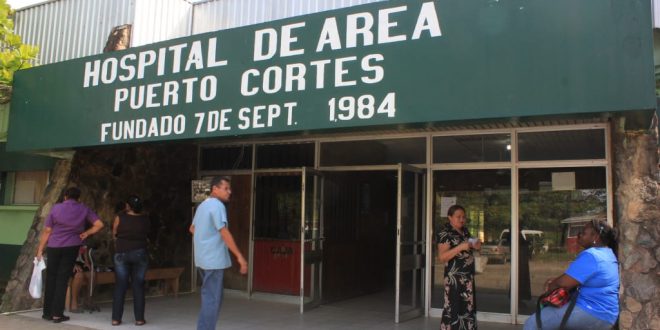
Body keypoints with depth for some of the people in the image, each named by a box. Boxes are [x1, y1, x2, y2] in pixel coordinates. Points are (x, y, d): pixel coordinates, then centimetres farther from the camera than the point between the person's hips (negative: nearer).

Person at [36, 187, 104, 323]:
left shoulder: (56, 208, 1)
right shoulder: (83, 209, 3)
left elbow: (47, 231, 0)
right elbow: (99, 224, -3)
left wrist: (40, 249, 4)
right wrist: (86, 233, 4)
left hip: (53, 247, 1)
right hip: (71, 248, 0)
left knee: (51, 279, 11)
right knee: (62, 279, 3)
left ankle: (48, 312, 16)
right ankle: (57, 314, 3)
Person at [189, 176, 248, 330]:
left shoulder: (202, 205, 15)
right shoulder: (217, 205, -15)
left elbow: (192, 228, 26)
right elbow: (224, 232, -22)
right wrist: (240, 256, -22)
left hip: (203, 258, 10)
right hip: (214, 259, -10)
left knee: (210, 297, 18)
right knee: (212, 299, -5)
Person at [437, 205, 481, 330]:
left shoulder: (465, 231, 13)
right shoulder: (445, 233, -11)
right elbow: (442, 256, -18)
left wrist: (475, 245, 5)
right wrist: (461, 247, -25)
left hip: (468, 275, 8)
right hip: (454, 276, -8)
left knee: (468, 306, 12)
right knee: (453, 308, -6)